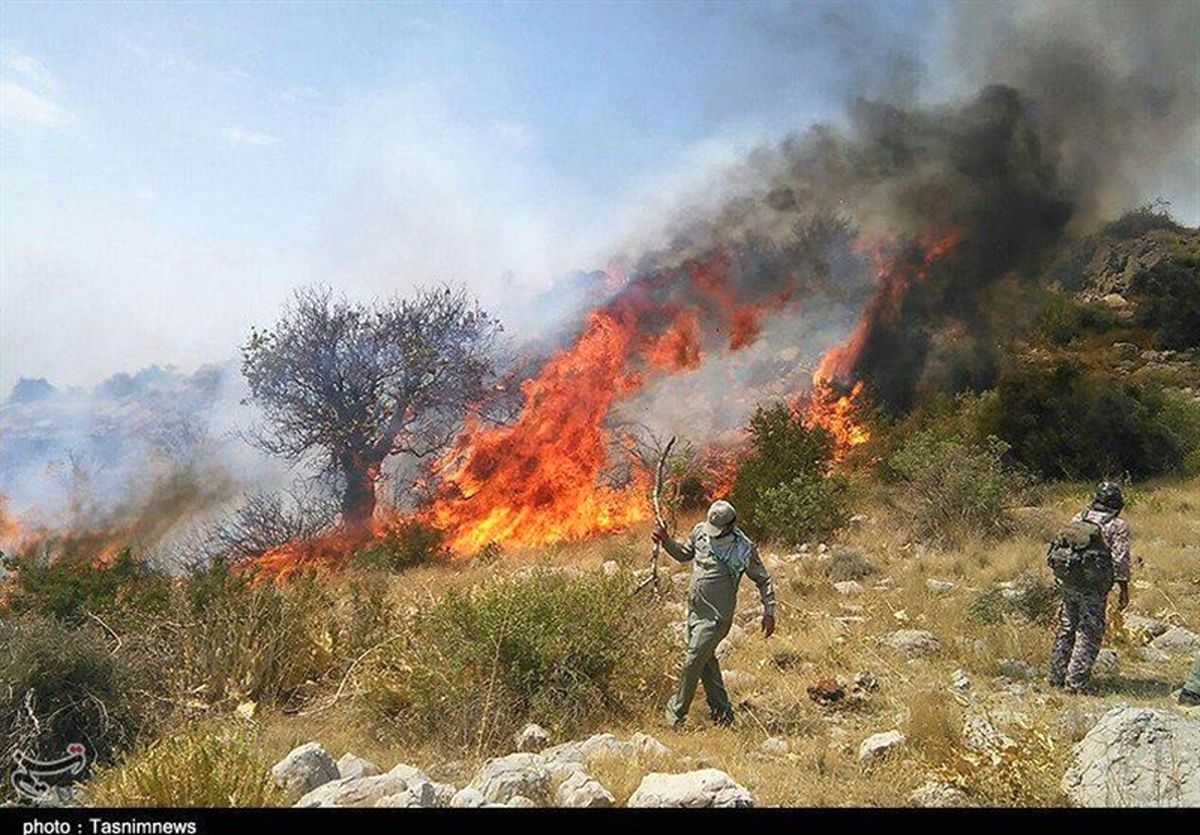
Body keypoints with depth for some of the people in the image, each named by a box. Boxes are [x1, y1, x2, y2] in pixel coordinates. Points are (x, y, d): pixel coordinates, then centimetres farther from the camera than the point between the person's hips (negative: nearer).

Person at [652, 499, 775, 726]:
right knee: (706, 661, 18)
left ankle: (677, 710, 14)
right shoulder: (700, 531, -3)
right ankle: (721, 710, 34)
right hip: (695, 609, 7)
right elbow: (683, 554, 14)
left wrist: (769, 611, -9)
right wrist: (666, 541, -3)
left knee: (693, 662, -4)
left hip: (715, 616, -7)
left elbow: (763, 580, -4)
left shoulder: (744, 549, -15)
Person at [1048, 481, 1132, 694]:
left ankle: (1056, 678, 19)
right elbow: (1120, 561, -12)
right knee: (1089, 635, 3)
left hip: (1070, 583, 5)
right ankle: (1074, 682, 1)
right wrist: (1124, 590, -3)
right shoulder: (1118, 526, -7)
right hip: (1094, 588, -5)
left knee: (1066, 630, 14)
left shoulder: (1079, 518, 8)